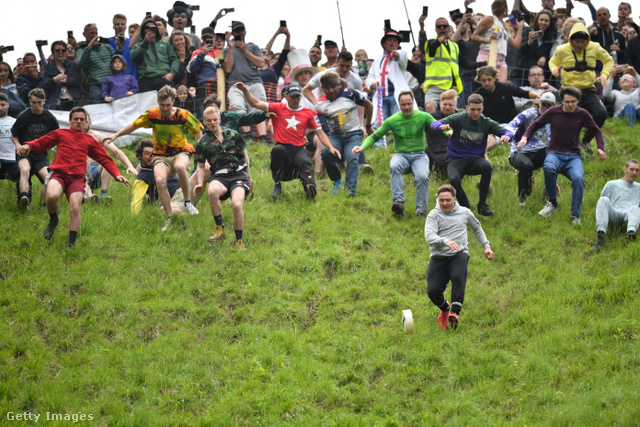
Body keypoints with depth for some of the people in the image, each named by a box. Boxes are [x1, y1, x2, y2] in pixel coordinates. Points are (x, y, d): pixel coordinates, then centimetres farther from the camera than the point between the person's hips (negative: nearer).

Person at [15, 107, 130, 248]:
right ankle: (53, 220, 2)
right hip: (59, 173, -1)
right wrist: (28, 145, -2)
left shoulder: (89, 140, 23)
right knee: (52, 196, -32)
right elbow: (41, 142, 20)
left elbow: (105, 159, 24)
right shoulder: (60, 134, 19)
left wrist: (116, 174, 11)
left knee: (75, 209, -20)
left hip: (77, 178, 1)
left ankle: (71, 244, -12)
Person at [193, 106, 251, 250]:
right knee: (212, 191, -38)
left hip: (239, 174, 0)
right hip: (219, 176, 0)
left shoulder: (233, 135, 10)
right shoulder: (202, 143, 10)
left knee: (237, 204, -28)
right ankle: (220, 229, -23)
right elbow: (201, 166, 17)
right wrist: (200, 183, -1)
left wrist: (249, 177, 24)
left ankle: (239, 241, -8)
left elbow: (244, 154, 21)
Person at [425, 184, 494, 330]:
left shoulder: (464, 213, 13)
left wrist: (486, 246, 25)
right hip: (438, 257, 0)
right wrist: (445, 241, -31)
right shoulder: (434, 215, 4)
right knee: (433, 291, -16)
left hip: (459, 254, 0)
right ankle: (444, 307, 19)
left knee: (458, 277, -34)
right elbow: (429, 236, -13)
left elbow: (477, 228, 32)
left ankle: (455, 313, -39)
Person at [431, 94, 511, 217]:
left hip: (476, 159, 1)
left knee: (487, 167, -34)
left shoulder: (486, 123, 5)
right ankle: (465, 207, -7)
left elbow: (505, 131, 0)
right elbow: (434, 124, -11)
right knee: (454, 180, -34)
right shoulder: (459, 119, -2)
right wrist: (442, 126, -37)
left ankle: (482, 204, -17)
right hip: (456, 159, -1)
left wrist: (506, 136, -26)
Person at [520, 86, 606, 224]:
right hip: (555, 153, 0)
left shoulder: (582, 114, 4)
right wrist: (525, 137, -5)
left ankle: (575, 216, -21)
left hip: (573, 156, 1)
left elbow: (596, 131, 15)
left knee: (578, 178, -33)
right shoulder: (553, 112, 3)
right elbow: (536, 124, 14)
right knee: (548, 167, -39)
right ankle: (552, 202, -16)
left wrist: (600, 148, -2)